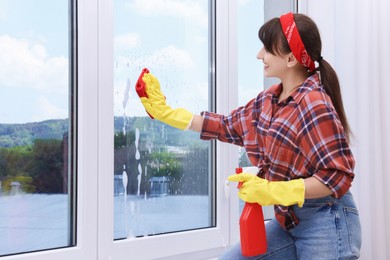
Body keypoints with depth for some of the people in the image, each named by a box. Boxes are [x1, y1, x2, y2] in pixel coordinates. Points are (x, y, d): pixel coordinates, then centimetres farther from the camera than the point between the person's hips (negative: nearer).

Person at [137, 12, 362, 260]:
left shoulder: (315, 105, -22)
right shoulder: (269, 100, 5)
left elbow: (338, 176, -23)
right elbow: (228, 126, 13)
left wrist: (273, 191, -29)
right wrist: (163, 111, 14)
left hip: (326, 223, -8)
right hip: (289, 220, 8)